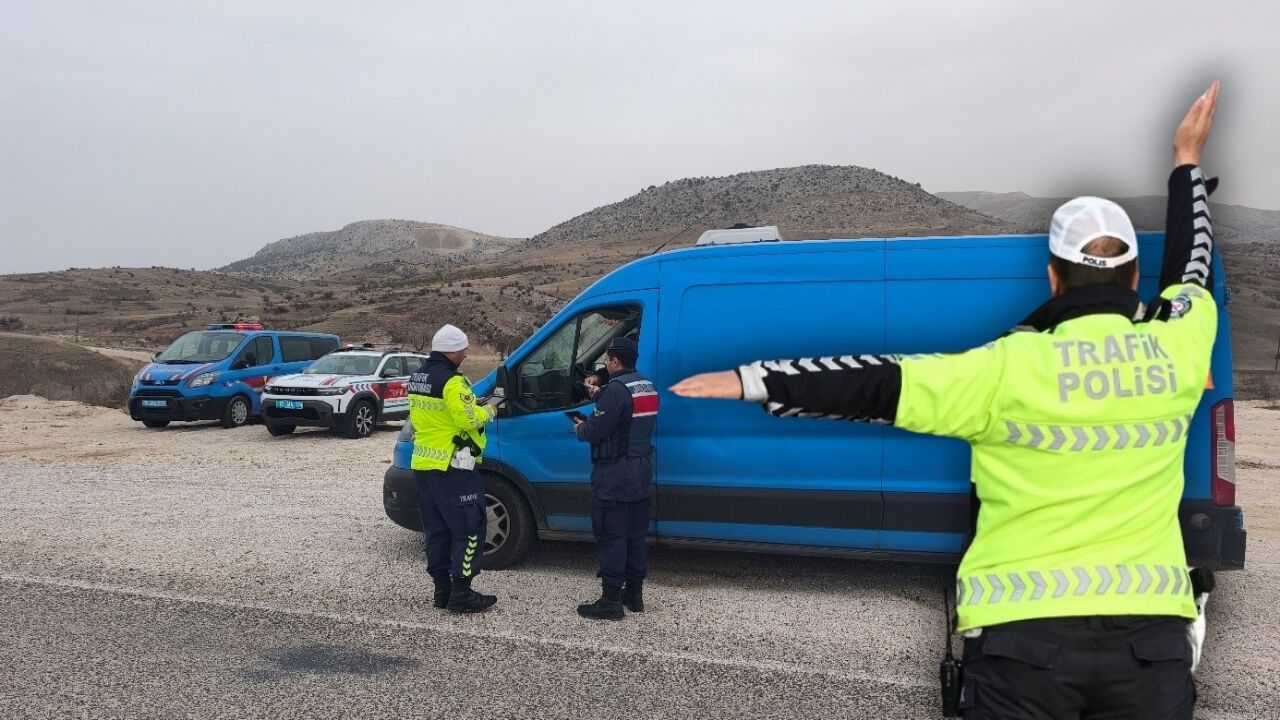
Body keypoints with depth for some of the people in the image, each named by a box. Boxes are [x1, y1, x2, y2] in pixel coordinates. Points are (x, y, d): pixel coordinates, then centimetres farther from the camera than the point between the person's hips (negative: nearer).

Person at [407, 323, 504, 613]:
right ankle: (461, 594, -2)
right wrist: (489, 408, -2)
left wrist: (473, 405, 13)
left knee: (437, 528, 14)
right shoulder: (451, 380, -17)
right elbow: (469, 419, -22)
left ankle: (442, 589, 20)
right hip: (451, 467, -9)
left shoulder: (418, 377, 13)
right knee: (468, 528, -2)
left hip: (424, 464, 9)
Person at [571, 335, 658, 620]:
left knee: (610, 537, -3)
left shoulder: (616, 389, -19)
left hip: (614, 475, -9)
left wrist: (579, 428, 1)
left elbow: (597, 430, -21)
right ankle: (634, 593, 24)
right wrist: (600, 395, 23)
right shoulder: (648, 387, 11)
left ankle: (611, 601, 1)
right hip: (641, 472, 9)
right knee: (635, 535, 15)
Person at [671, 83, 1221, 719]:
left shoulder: (1013, 369, -12)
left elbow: (877, 386, -14)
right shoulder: (1176, 350, 1)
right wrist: (1186, 162, 35)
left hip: (1025, 634, -4)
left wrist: (752, 381, -10)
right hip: (1151, 633, 4)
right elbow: (1193, 268, 21)